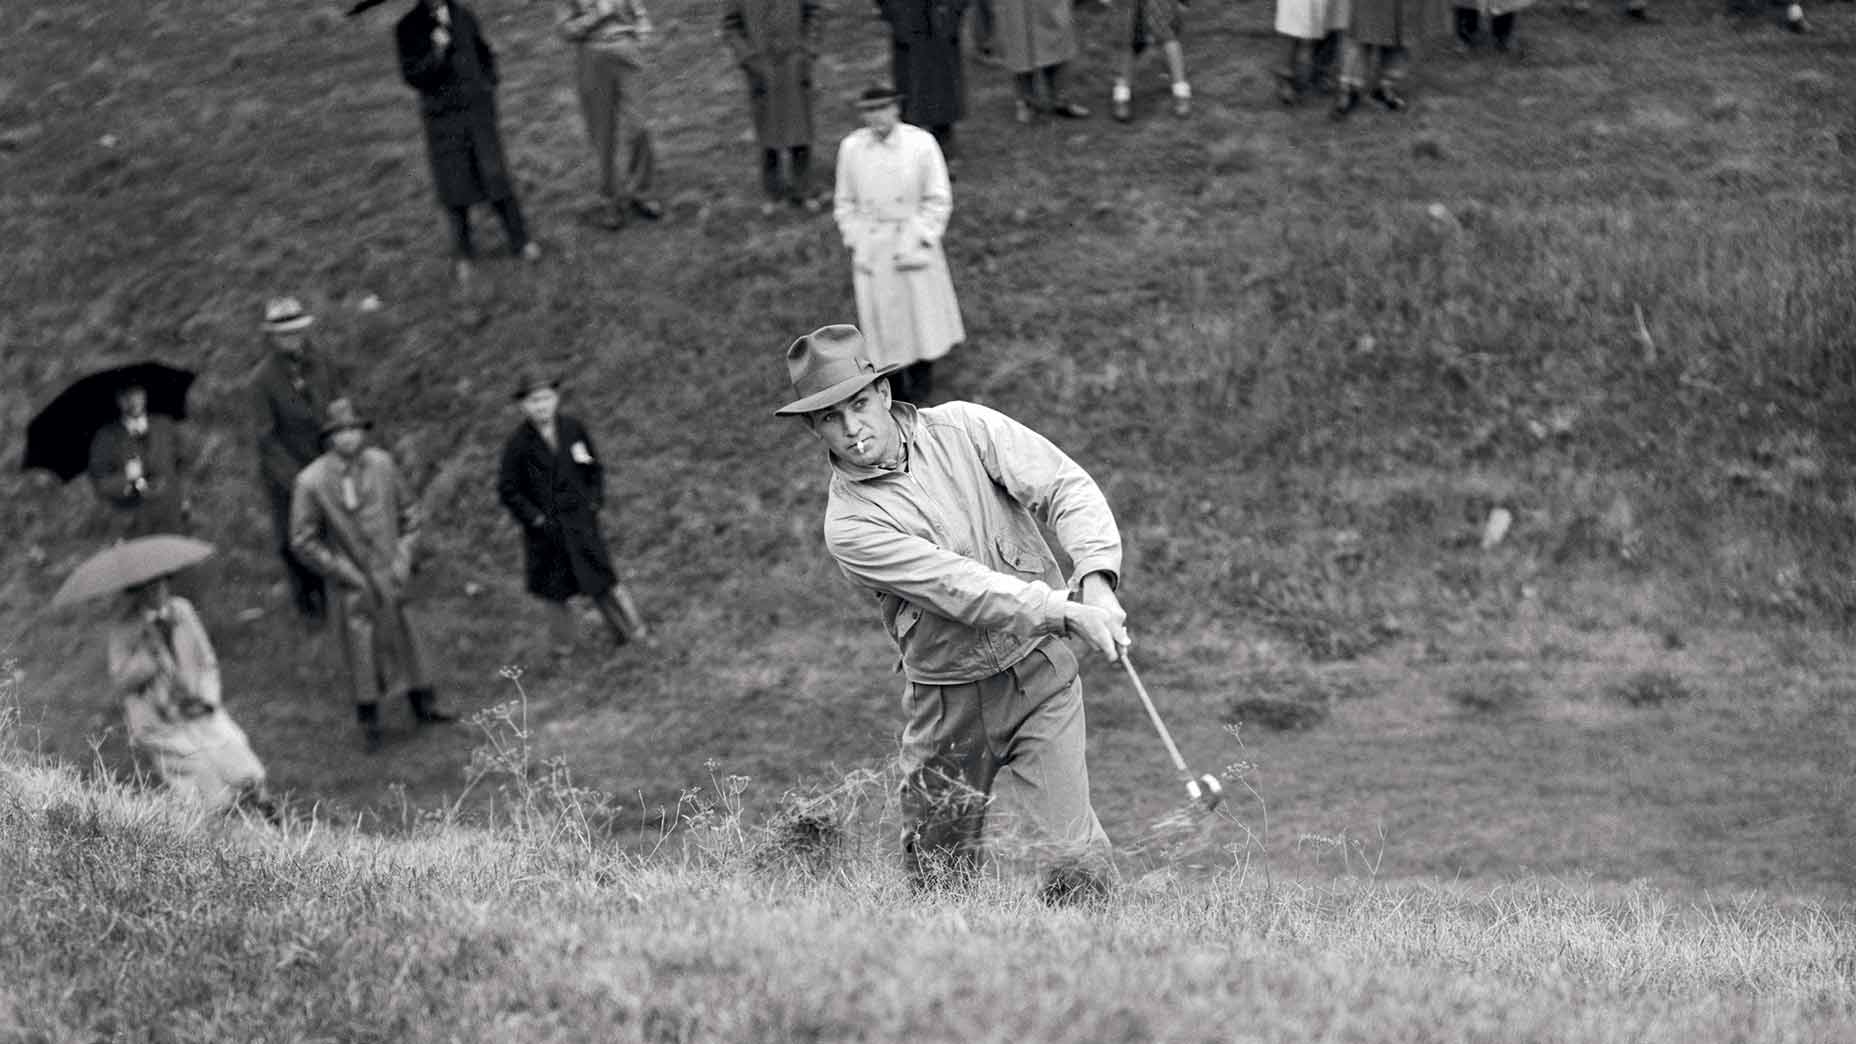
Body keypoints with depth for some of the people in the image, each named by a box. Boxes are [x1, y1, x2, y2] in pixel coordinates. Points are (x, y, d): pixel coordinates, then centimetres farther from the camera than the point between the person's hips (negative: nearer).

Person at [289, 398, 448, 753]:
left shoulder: (381, 464, -5)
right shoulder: (312, 482, -16)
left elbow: (408, 511, 9)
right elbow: (303, 541, -8)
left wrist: (404, 556, -1)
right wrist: (344, 572, -10)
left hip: (390, 577, 3)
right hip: (353, 586, -3)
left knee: (404, 640, 13)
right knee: (361, 649, 4)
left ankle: (423, 706, 30)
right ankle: (369, 723, 21)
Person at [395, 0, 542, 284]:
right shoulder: (408, 28, -8)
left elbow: (484, 53, 16)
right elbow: (412, 77, -12)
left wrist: (488, 84, 6)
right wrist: (437, 52, -25)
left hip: (478, 110, 2)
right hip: (442, 119, -2)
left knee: (496, 176, 5)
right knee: (455, 187, 3)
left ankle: (520, 241, 15)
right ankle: (462, 254, 14)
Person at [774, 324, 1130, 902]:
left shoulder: (964, 428, -2)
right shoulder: (850, 525, -11)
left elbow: (1068, 488, -9)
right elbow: (958, 585, -21)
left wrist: (1096, 580, -26)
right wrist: (1068, 613, -30)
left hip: (1037, 671, 0)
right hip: (948, 697, 0)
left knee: (1073, 861, -12)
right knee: (935, 876, 5)